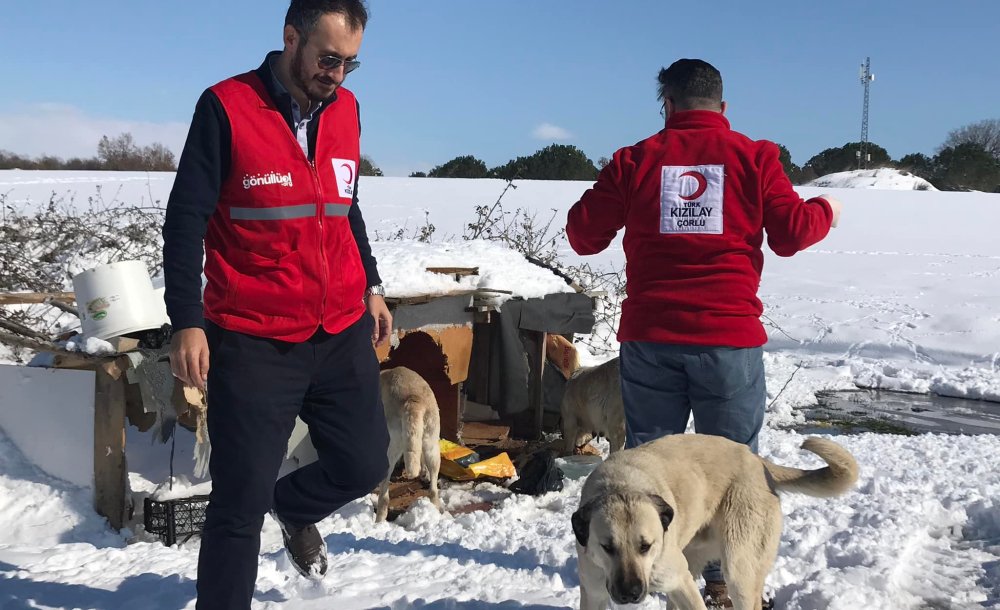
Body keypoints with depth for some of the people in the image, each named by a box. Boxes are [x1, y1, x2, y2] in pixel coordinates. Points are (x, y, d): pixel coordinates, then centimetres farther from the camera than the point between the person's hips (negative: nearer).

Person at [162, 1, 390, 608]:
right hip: (253, 343, -5)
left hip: (342, 334, 6)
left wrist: (372, 287, 20)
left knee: (365, 463, 11)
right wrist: (187, 323, -13)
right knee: (243, 498, 0)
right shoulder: (227, 107, -10)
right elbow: (186, 221, -9)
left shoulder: (345, 108, 7)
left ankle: (294, 510, 42)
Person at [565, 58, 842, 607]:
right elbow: (792, 233, 0)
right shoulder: (752, 157, 1)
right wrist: (826, 210, 22)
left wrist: (595, 208, 27)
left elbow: (584, 235, 4)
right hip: (729, 336, -1)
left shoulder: (635, 159, 4)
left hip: (649, 337, 2)